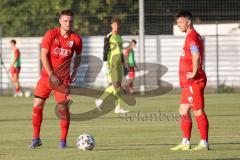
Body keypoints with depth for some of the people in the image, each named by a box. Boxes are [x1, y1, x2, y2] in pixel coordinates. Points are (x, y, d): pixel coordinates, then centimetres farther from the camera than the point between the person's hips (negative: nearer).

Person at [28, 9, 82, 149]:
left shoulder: (76, 39, -3)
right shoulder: (51, 35, -8)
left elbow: (78, 56, 14)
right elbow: (44, 55, -9)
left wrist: (75, 71, 0)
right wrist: (51, 75, -13)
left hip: (63, 78, 0)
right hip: (47, 75, 0)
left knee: (63, 107, -10)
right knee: (37, 104, -2)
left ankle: (63, 140, 1)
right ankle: (36, 139, 9)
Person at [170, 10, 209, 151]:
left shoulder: (192, 37, -15)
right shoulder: (194, 36, 17)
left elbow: (196, 55, -29)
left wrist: (194, 73, -23)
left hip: (194, 82, -10)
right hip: (189, 83, 10)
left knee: (198, 112, -6)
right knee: (183, 111, 12)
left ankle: (204, 143, -3)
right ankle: (185, 142, 16)